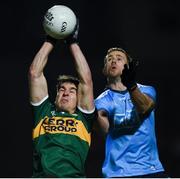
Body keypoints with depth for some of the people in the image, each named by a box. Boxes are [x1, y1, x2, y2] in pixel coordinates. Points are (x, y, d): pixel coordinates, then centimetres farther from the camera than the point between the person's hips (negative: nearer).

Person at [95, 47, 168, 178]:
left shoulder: (146, 91, 10)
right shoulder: (102, 101, 8)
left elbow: (144, 107, -15)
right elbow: (105, 128, -13)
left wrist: (131, 85, -35)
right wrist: (100, 116, -37)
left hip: (151, 170, 1)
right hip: (117, 172, 0)